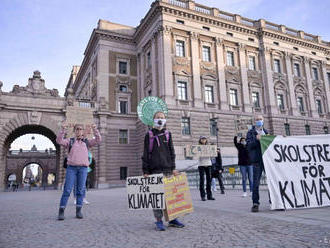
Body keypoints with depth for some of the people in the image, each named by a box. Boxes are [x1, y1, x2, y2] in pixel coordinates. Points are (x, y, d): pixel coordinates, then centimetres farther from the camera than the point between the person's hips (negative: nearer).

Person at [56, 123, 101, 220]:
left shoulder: (87, 142, 16)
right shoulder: (70, 141, 14)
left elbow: (98, 140, 4)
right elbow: (59, 140, -1)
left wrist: (95, 129, -8)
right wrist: (63, 130, -12)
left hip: (83, 168, 1)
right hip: (71, 168, -1)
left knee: (81, 189, 1)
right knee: (67, 189, -5)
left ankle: (78, 211, 8)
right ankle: (61, 211, 1)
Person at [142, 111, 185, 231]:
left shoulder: (168, 134, 13)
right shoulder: (149, 135, 6)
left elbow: (172, 152, 11)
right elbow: (145, 154, 3)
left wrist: (173, 168, 3)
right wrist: (145, 171, -3)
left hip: (168, 169, 3)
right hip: (155, 169, -2)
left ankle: (172, 219, 16)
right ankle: (159, 221, 6)